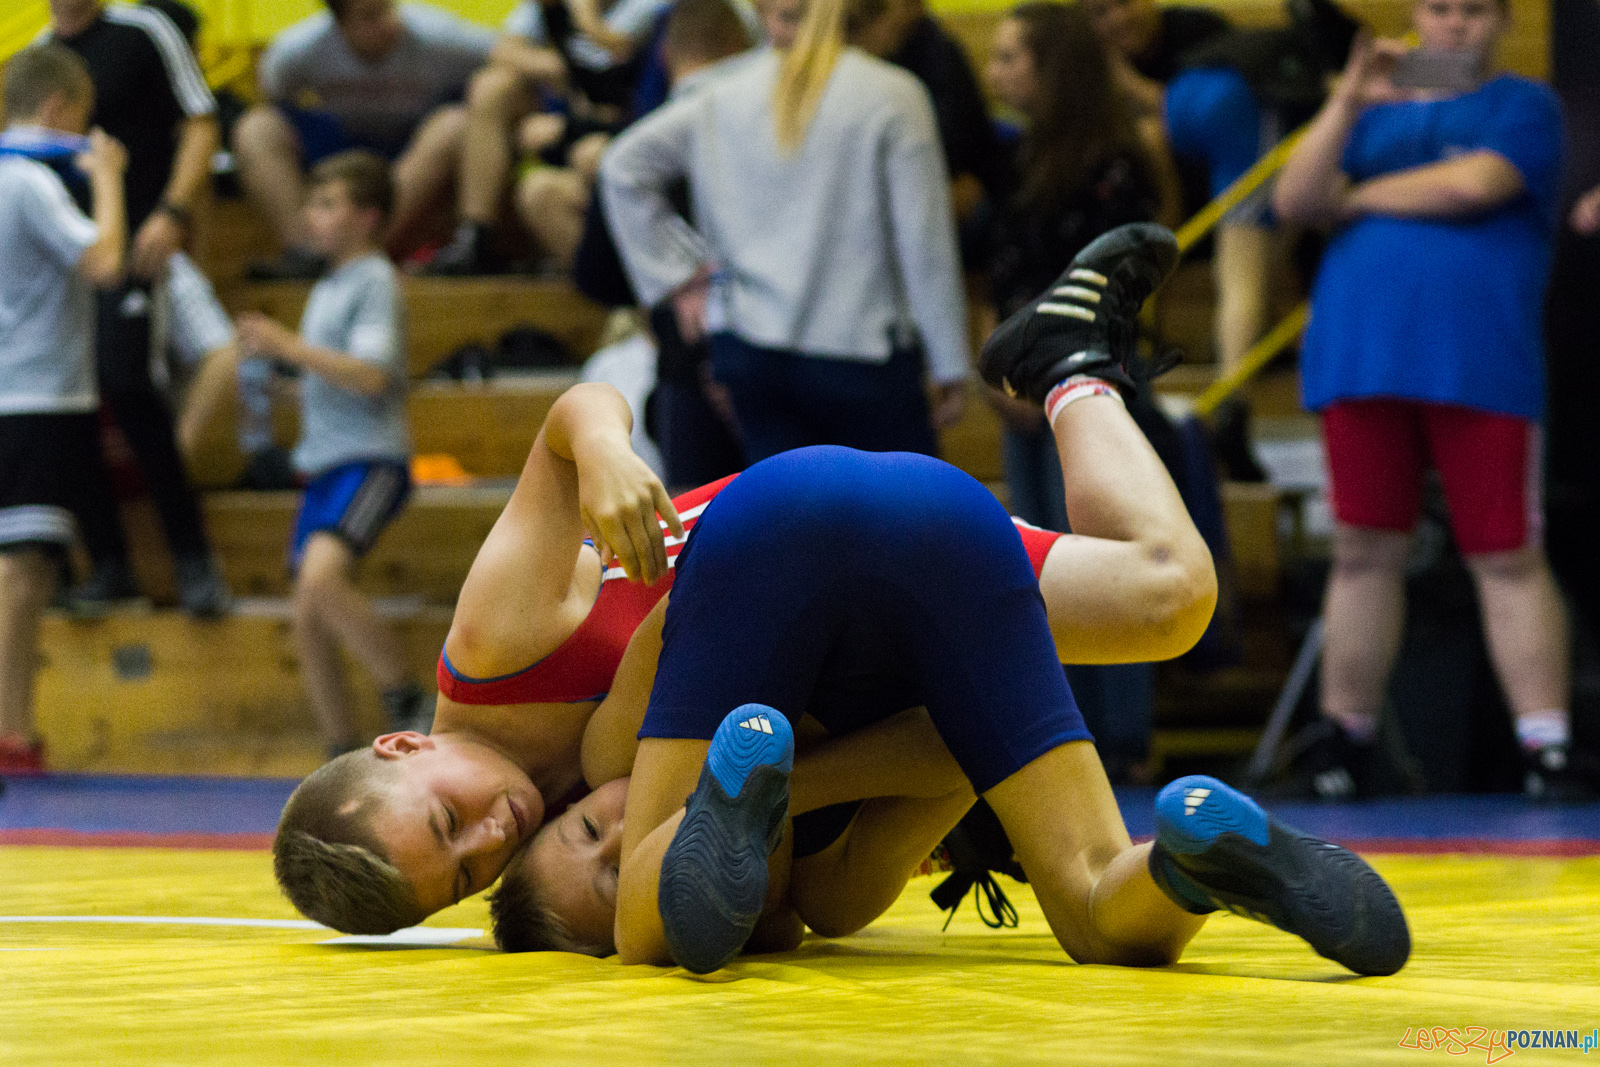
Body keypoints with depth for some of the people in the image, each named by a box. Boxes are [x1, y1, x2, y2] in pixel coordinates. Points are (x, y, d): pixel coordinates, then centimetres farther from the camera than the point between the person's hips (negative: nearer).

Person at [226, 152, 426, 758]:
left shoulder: (375, 282, -6)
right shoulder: (326, 290, 19)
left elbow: (371, 374, -19)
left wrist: (287, 346, -21)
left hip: (370, 462, -9)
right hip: (323, 465, 9)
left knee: (322, 575, -30)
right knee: (308, 623, 2)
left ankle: (408, 702, -17)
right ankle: (345, 761, 9)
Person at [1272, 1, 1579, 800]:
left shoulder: (1523, 106, 10)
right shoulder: (1373, 116, 21)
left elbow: (1475, 183, -9)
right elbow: (1293, 202, 6)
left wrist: (1355, 199, 3)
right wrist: (1348, 103, -5)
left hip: (1481, 367, -3)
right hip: (1361, 363, 3)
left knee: (1508, 557, -6)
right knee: (1364, 551, 4)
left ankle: (1546, 747, -8)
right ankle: (1346, 738, 11)